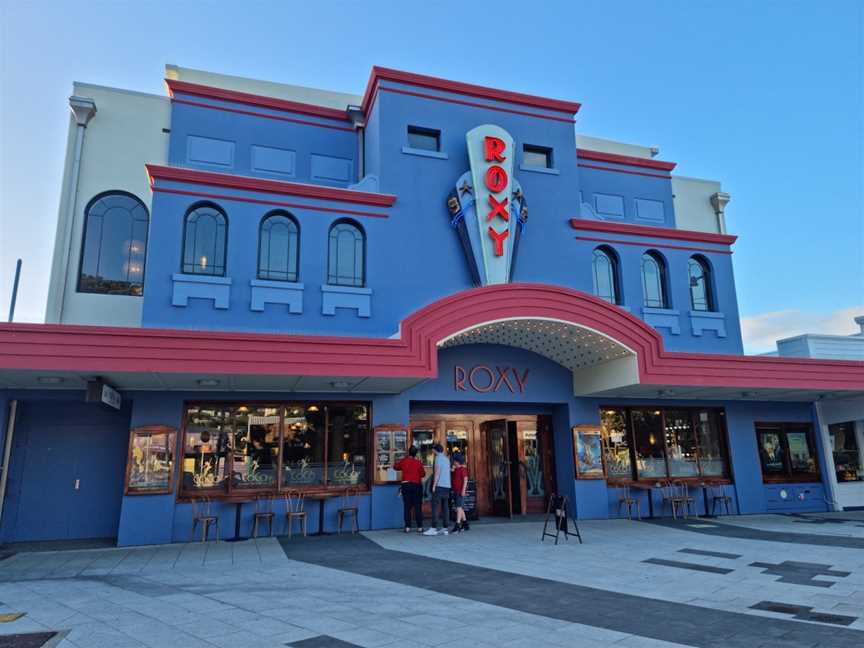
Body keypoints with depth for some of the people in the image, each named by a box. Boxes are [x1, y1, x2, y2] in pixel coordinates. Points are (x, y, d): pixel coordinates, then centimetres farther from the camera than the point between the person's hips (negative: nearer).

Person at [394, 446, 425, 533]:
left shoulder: (403, 461, 0)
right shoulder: (418, 462, -8)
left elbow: (395, 466, 17)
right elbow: (423, 474, -6)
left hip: (406, 485, 2)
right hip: (416, 485, -2)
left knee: (407, 507, 6)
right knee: (418, 507, 3)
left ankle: (407, 527, 4)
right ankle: (419, 527, 3)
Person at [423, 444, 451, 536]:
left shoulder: (438, 458, -6)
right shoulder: (446, 459, 18)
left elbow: (437, 472, -12)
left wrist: (434, 485, -11)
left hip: (440, 486, -8)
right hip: (447, 486, 8)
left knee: (435, 507, -8)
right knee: (445, 507, 6)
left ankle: (433, 528, -12)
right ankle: (444, 528, 6)